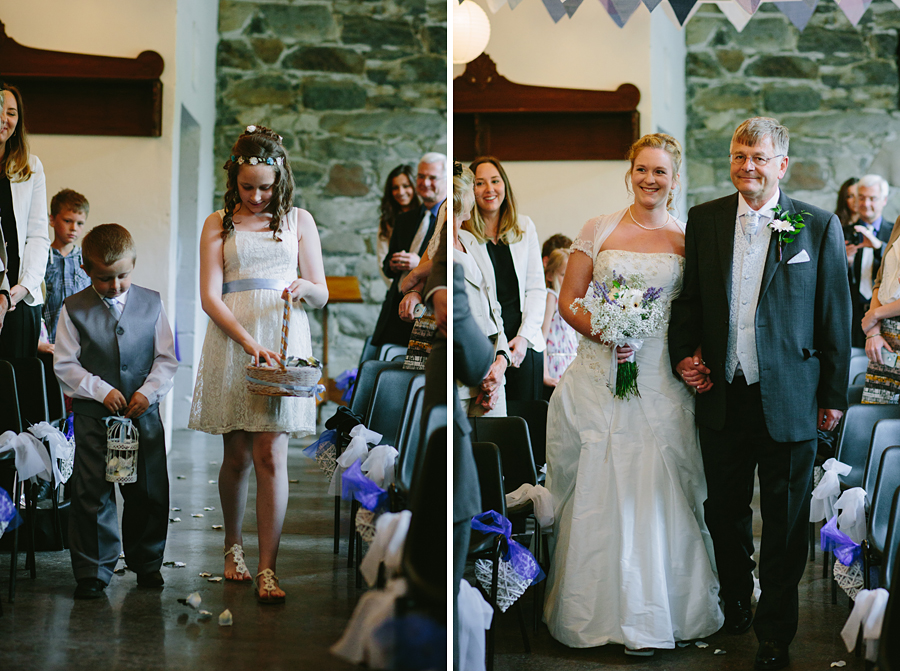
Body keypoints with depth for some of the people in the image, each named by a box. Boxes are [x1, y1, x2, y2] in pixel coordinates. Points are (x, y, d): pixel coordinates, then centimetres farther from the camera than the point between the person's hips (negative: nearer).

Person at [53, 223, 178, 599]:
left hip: (144, 413, 2)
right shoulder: (74, 310, -2)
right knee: (92, 494, -2)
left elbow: (167, 359, 4)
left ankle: (146, 562, 26)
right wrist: (101, 390, -14)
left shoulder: (151, 303, 4)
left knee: (149, 492, 8)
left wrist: (148, 390, -11)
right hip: (93, 416, -2)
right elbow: (65, 366, -2)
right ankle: (93, 572, 9)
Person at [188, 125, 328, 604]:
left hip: (283, 338, 0)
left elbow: (322, 294, 14)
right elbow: (210, 297, -1)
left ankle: (267, 570, -7)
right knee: (237, 455, 4)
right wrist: (248, 342, -14)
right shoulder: (218, 224, 9)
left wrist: (306, 288, -10)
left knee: (270, 454, -8)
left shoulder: (298, 221, 12)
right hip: (230, 338, 0)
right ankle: (233, 545, 27)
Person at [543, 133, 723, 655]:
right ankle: (597, 608, 13)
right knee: (596, 490, 1)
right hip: (599, 373, 1)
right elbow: (569, 300, 5)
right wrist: (599, 331, -13)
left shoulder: (688, 239, 6)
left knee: (654, 491, -1)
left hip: (660, 378, 0)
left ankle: (650, 616, 10)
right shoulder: (599, 229, 6)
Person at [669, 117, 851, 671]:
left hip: (788, 401, -3)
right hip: (721, 396, 3)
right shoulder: (704, 220, 4)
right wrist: (683, 354, -3)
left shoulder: (819, 226, -4)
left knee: (785, 522, 7)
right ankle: (735, 605, 37)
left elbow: (836, 315, -1)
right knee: (724, 513, 16)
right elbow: (689, 297, 13)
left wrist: (834, 395, -2)